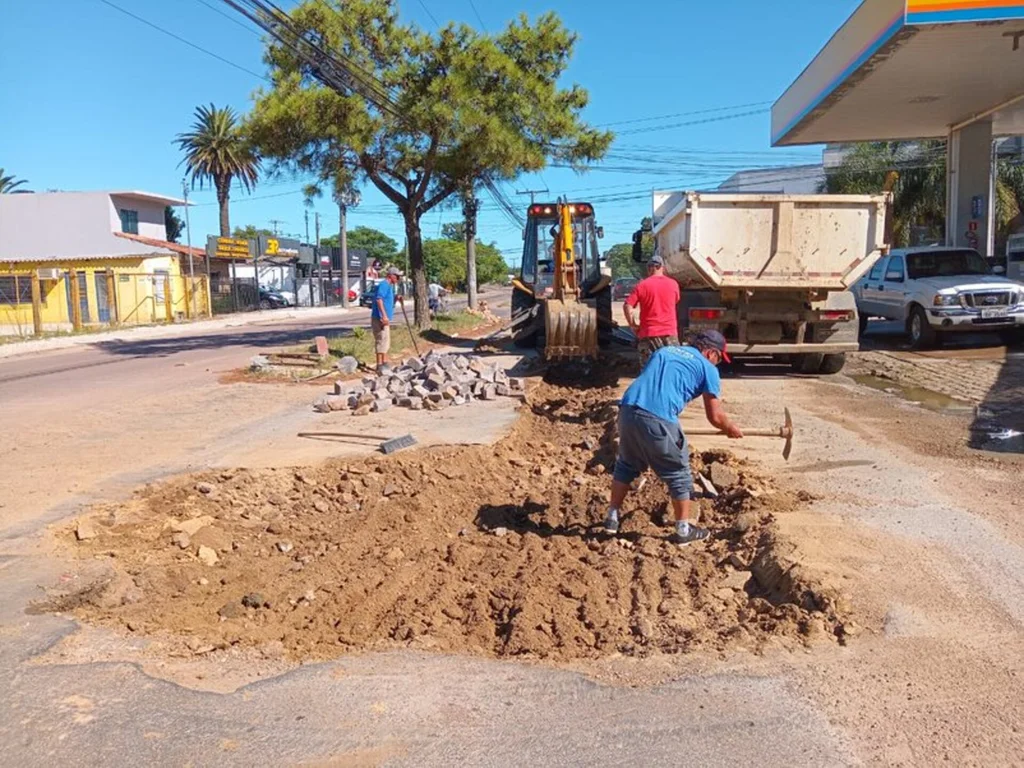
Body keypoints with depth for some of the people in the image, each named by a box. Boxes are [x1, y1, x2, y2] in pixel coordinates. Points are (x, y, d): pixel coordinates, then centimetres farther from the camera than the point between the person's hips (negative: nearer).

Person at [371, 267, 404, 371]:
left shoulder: (389, 286, 20)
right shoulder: (383, 284, -12)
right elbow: (379, 299, -25)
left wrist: (397, 298, 9)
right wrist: (384, 315, -32)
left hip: (385, 319, 11)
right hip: (380, 318, -11)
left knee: (385, 341, 16)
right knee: (382, 340, -10)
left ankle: (384, 363, 24)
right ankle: (380, 365, -8)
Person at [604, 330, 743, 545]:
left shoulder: (663, 350, 28)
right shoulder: (707, 368, 12)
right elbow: (715, 417, 11)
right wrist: (732, 429, 32)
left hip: (628, 410, 6)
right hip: (658, 419, -5)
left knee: (626, 465, 27)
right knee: (678, 474, 14)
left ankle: (612, 518, 33)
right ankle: (683, 530, 25)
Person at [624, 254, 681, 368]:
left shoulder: (642, 285, -4)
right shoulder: (673, 284, 4)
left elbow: (627, 307, -8)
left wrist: (633, 326, 2)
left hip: (648, 334, -1)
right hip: (670, 333, 2)